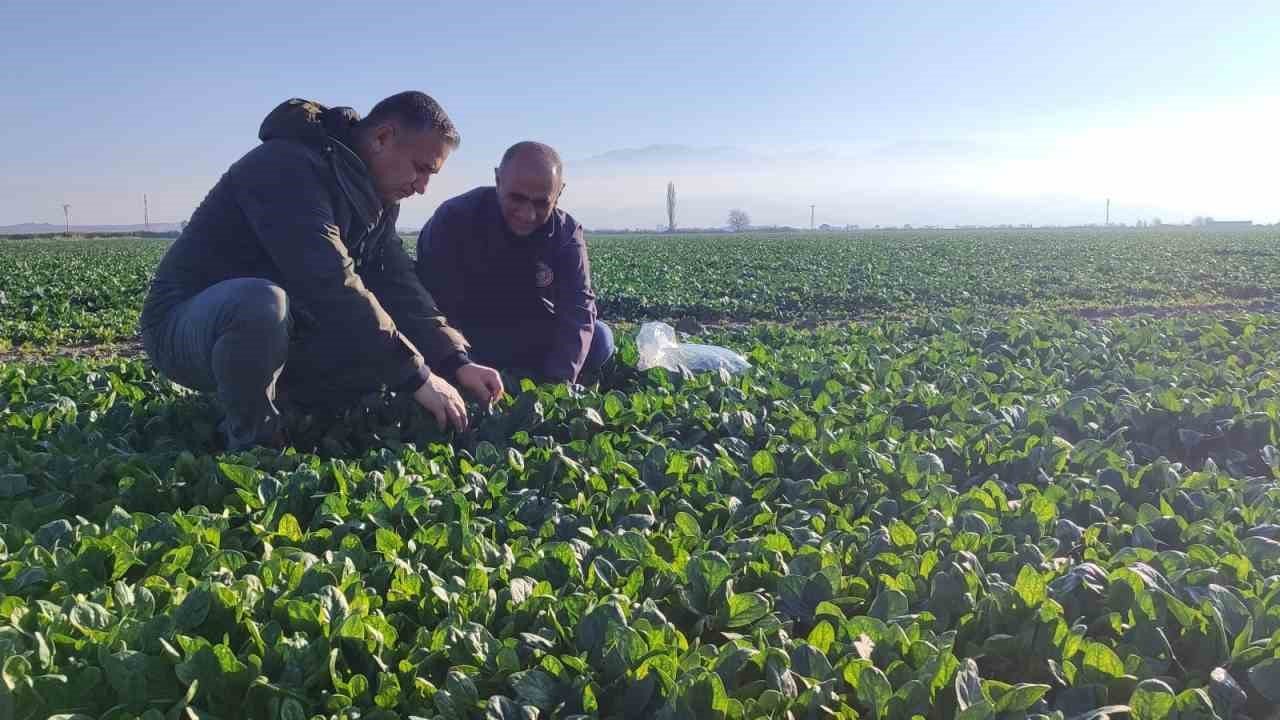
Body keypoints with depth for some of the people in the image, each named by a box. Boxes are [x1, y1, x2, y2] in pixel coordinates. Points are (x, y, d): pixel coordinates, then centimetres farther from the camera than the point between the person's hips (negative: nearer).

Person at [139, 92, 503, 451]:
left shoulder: (375, 200, 4)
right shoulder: (292, 167, -25)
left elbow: (398, 286, -1)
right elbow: (331, 286, -34)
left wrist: (455, 361, -15)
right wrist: (416, 375, -32)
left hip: (277, 336, 8)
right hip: (184, 326, -8)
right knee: (263, 302, -40)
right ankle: (252, 448, -17)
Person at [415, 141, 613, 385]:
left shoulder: (566, 233, -13)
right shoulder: (455, 219, -22)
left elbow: (578, 308, -24)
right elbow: (436, 305, -26)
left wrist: (560, 380, -40)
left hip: (533, 336, 2)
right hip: (467, 337, -2)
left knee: (599, 340, -17)